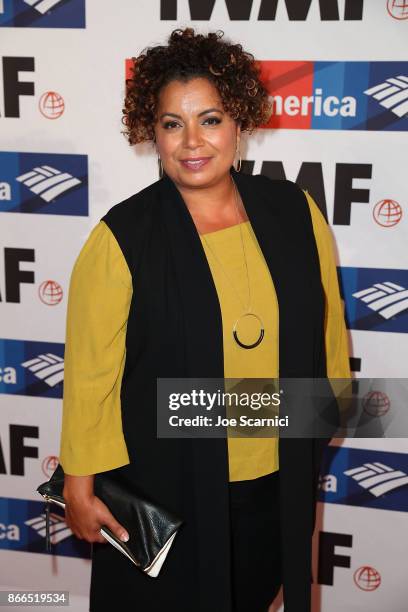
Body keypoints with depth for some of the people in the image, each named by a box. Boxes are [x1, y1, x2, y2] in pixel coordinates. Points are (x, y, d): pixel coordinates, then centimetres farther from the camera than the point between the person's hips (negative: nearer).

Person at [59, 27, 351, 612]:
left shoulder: (295, 212, -6)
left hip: (280, 478, 4)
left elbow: (328, 323, 6)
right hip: (164, 483, -3)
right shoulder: (121, 239, -16)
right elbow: (90, 370, -13)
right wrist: (80, 482, -9)